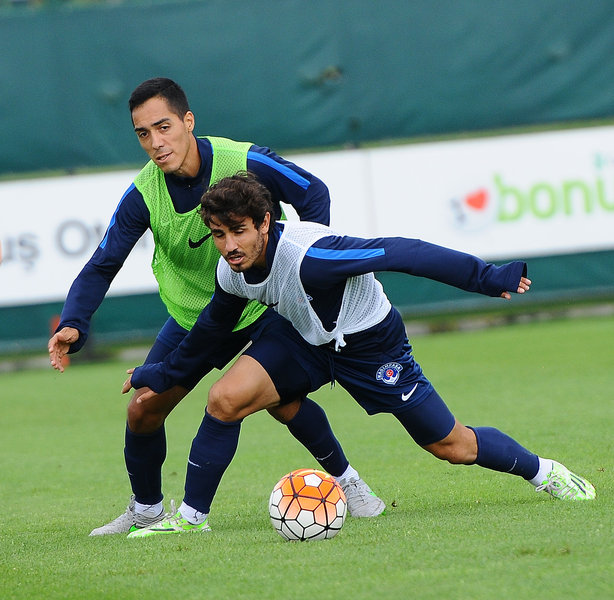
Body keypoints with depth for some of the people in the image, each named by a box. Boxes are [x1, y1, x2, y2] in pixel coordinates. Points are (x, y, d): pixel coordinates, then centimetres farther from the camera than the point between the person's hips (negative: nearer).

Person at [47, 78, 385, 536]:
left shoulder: (245, 162, -26)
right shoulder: (143, 195, -19)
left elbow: (313, 193, -9)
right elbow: (102, 266, -14)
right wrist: (73, 326, -29)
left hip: (262, 303, -3)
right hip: (193, 317, 3)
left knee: (283, 400, -21)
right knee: (143, 411, -2)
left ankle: (345, 480, 4)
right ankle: (146, 510, 23)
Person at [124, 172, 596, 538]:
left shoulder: (308, 255, -38)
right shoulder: (231, 272, -14)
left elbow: (400, 253, -35)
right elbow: (214, 326, 10)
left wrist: (485, 278, -34)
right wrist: (166, 374, 17)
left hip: (371, 343, -5)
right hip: (306, 341, 5)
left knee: (453, 447, 1)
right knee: (224, 400, -17)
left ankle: (541, 471, 30)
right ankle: (191, 517, -2)